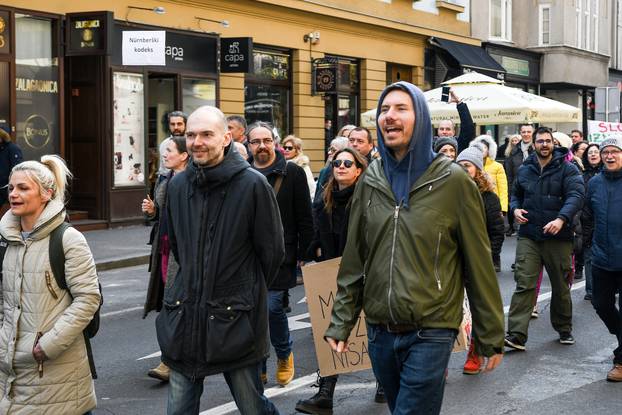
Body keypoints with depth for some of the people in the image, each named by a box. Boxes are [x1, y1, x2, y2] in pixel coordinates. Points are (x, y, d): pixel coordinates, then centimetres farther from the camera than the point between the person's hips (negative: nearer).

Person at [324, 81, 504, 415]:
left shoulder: (453, 181, -7)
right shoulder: (371, 180, 4)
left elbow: (478, 264, -5)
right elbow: (353, 261, 9)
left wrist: (491, 336, -3)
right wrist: (341, 323, 5)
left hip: (431, 333, -4)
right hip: (380, 333, 4)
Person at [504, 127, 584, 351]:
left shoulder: (567, 169, -3)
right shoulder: (524, 170, 11)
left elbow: (576, 195, -17)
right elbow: (516, 194, 26)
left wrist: (562, 219, -33)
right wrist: (515, 209, 3)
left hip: (558, 238, -2)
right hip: (529, 236, 2)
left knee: (561, 286, 11)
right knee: (524, 285, -8)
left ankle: (564, 329, 30)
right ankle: (516, 336, -12)